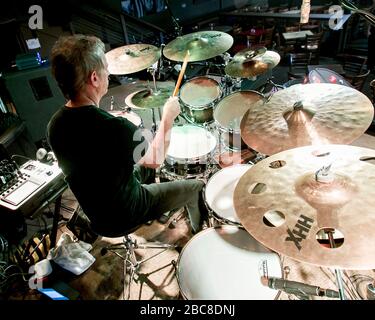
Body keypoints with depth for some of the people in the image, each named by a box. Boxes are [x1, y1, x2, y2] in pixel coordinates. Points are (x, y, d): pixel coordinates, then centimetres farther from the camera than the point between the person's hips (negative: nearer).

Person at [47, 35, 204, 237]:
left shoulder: (55, 125, -12)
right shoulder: (116, 128, -35)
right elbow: (156, 160, -17)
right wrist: (167, 119, -4)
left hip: (94, 212, 7)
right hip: (123, 217, -7)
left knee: (143, 166, 29)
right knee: (195, 188, 10)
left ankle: (154, 217, 49)